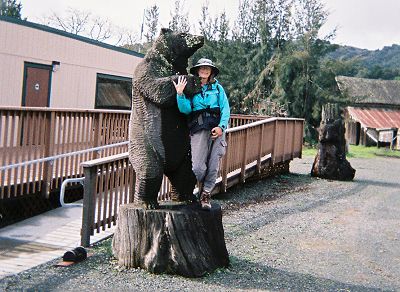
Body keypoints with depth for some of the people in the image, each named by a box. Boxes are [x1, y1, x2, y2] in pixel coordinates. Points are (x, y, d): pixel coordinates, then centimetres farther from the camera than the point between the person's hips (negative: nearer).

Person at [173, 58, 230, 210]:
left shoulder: (218, 88, 15)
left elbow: (225, 109, 7)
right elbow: (185, 109, -1)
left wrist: (221, 126, -7)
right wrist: (180, 93, -15)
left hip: (217, 128, 2)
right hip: (198, 129, -2)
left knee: (213, 166, -2)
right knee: (199, 167, -10)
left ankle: (206, 194, 14)